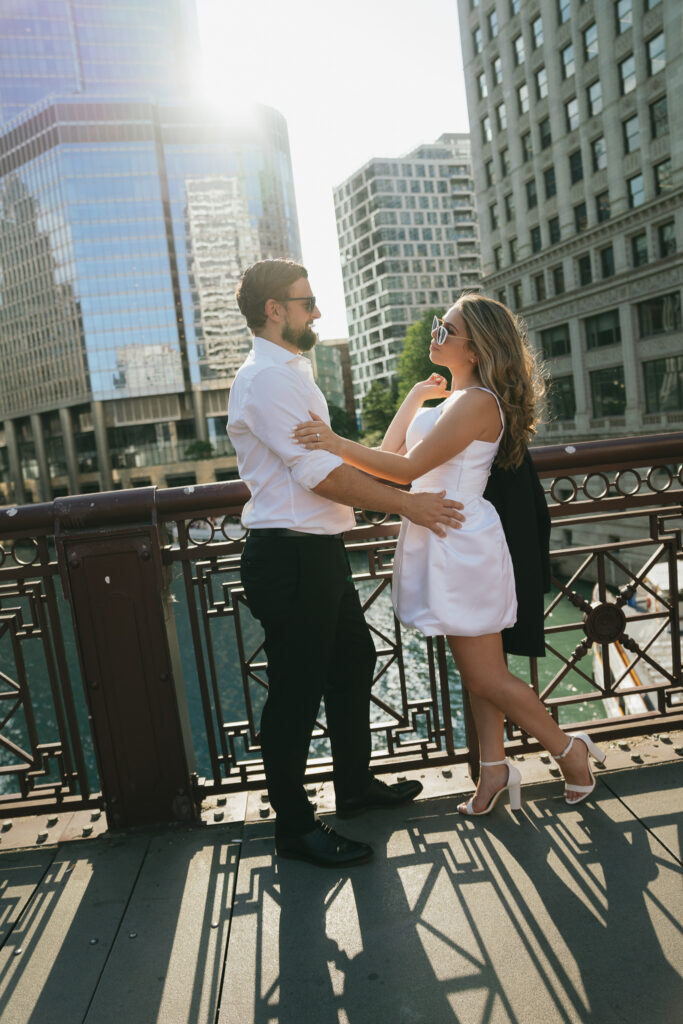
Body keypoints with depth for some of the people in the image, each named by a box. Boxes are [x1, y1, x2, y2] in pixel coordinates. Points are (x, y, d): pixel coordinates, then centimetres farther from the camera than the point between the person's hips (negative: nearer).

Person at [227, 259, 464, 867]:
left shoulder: (289, 372, 18)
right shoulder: (267, 378, -15)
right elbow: (323, 473, -22)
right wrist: (406, 504, -16)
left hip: (318, 551, 11)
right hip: (290, 558, -11)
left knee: (353, 659, 20)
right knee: (296, 690, 1)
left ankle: (355, 784, 39)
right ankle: (294, 828, 19)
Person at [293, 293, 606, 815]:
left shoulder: (477, 402, -16)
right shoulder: (455, 397, 15)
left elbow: (409, 468, -22)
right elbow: (393, 449, 15)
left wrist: (338, 445, -28)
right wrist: (416, 396, 15)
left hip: (462, 546, -10)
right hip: (447, 543, 10)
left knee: (485, 676, 2)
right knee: (479, 671, 16)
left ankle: (569, 751, 22)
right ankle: (495, 767, 30)